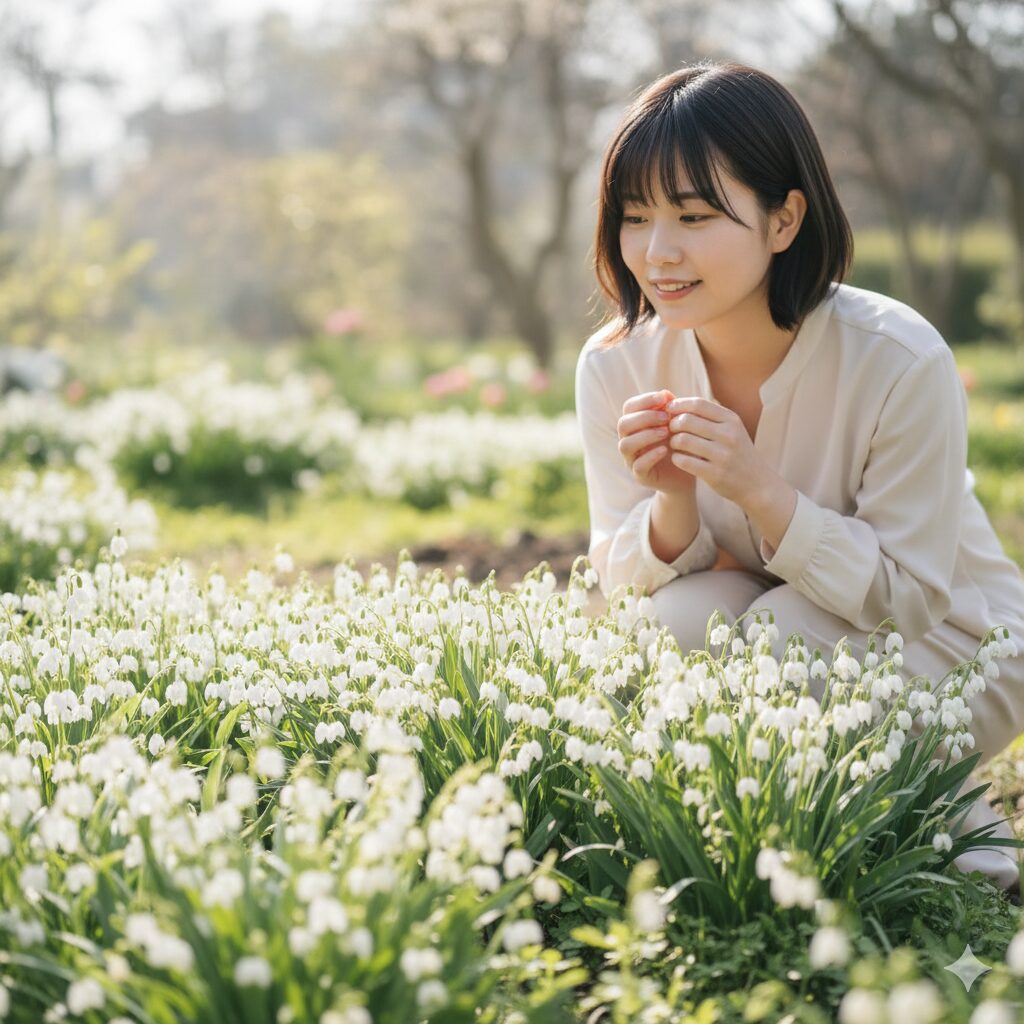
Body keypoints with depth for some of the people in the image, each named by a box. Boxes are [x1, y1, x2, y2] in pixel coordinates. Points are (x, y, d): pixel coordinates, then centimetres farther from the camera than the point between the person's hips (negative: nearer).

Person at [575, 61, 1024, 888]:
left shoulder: (900, 361, -27)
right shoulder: (616, 367, -14)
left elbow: (907, 600, -22)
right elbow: (622, 582, -8)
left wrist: (760, 488, -34)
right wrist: (674, 502, -30)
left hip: (946, 648, -2)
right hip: (768, 636, 3)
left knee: (786, 631, -31)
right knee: (679, 619, -28)